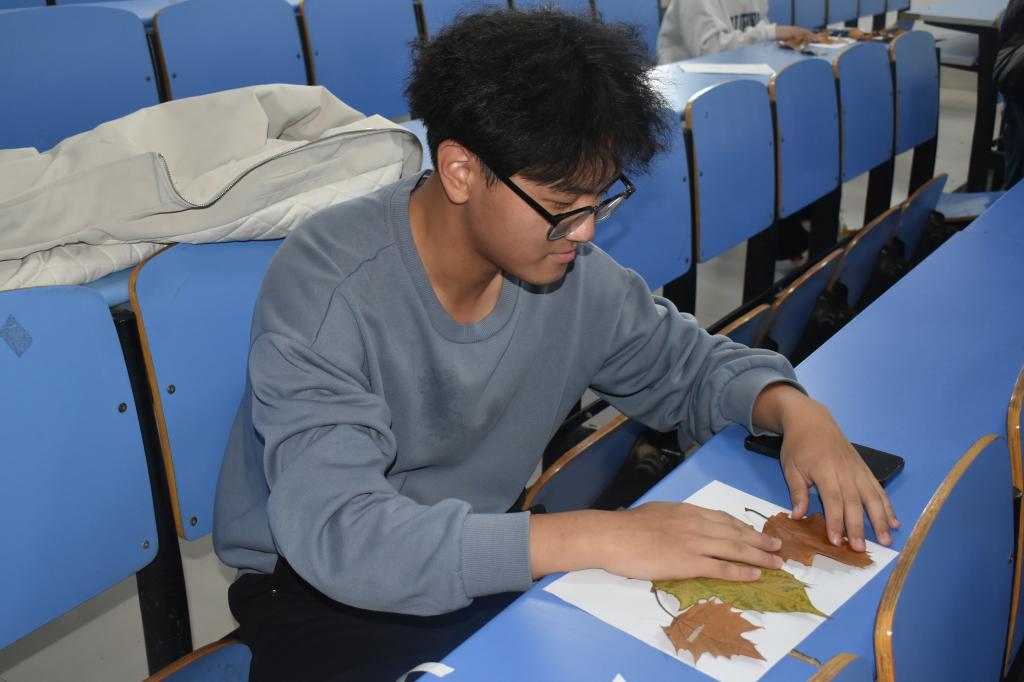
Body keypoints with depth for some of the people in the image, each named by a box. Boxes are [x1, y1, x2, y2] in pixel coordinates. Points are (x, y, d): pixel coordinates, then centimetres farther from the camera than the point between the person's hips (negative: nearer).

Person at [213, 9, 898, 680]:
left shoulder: (575, 272, -9)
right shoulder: (330, 287, -26)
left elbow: (692, 363, 7)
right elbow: (336, 534, -35)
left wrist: (792, 407, -15)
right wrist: (594, 537, -40)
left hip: (487, 554, 5)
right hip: (318, 589, -4)